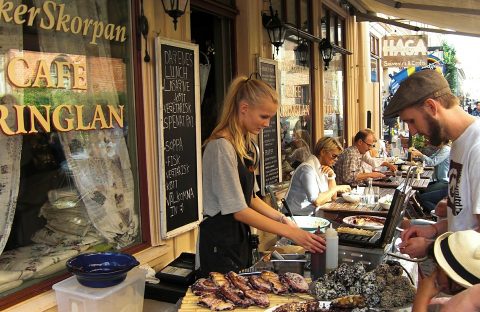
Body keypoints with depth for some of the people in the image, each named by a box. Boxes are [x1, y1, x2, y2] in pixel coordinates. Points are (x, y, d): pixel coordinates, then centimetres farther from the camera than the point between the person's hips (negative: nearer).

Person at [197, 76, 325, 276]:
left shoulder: (243, 145, 8)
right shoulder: (221, 147, -20)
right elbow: (239, 210, -21)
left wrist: (282, 219, 2)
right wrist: (290, 232, -20)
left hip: (239, 240, 9)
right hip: (219, 246, -9)